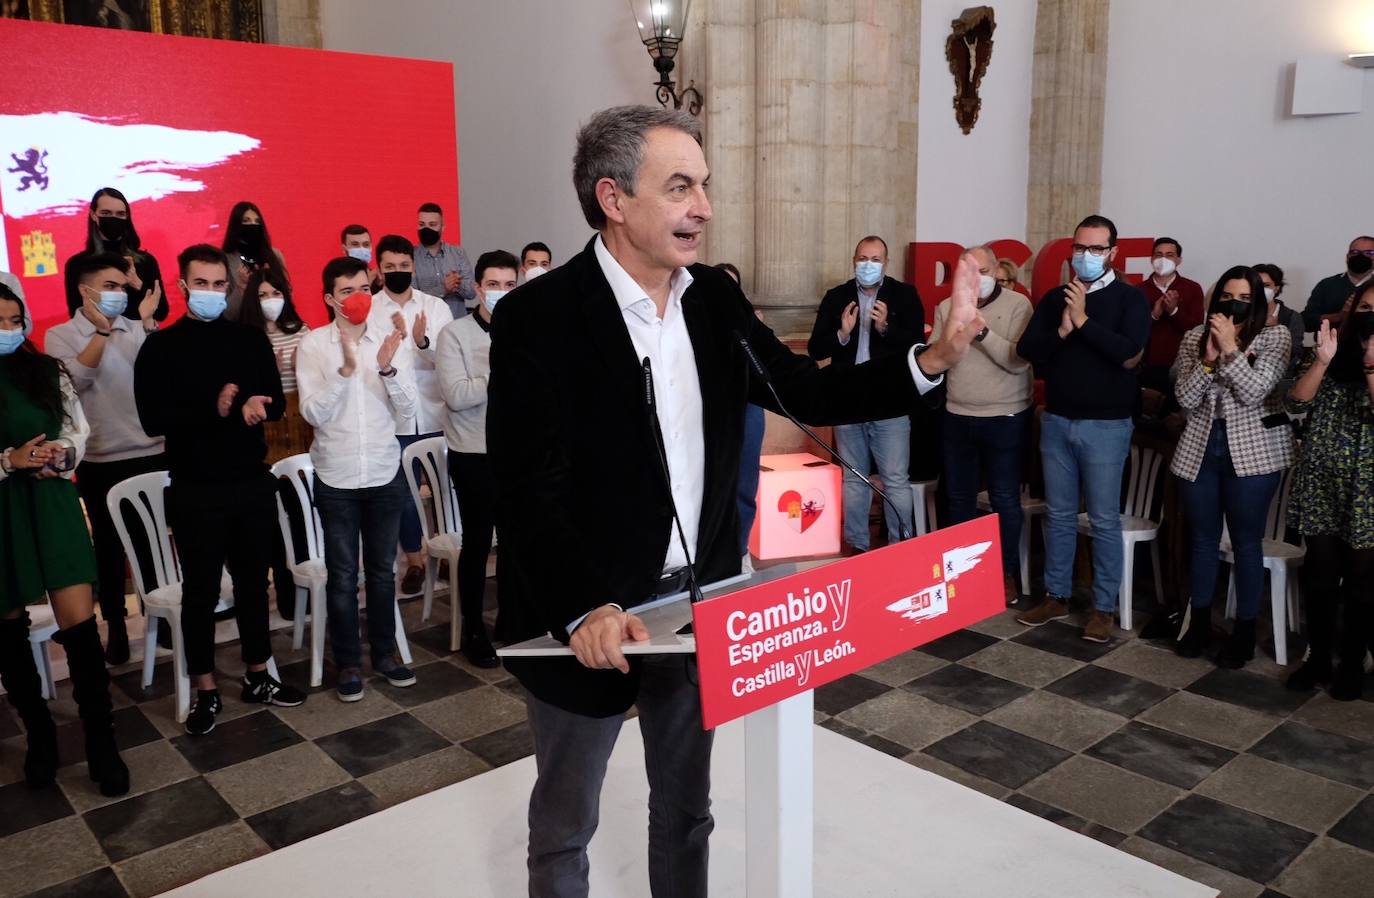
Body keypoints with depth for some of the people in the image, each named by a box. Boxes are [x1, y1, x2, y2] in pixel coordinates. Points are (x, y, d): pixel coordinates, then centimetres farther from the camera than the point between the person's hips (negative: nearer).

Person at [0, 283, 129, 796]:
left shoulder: (47, 372, 3)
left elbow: (78, 431, 10)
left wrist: (61, 455, -10)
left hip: (52, 506, 1)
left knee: (80, 624, -4)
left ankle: (101, 743, 4)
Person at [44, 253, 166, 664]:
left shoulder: (137, 330, 4)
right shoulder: (61, 336, 0)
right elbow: (76, 380, -17)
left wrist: (147, 323, -15)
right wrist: (102, 330, -20)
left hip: (152, 454, 1)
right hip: (100, 462, -1)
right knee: (109, 547, 9)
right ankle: (115, 627, 22)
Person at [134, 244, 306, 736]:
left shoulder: (250, 339, 6)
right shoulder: (160, 347, -3)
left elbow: (276, 401, 3)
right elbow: (153, 419, -11)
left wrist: (254, 405, -19)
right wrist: (212, 409, -24)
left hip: (252, 482, 3)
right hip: (195, 490, -3)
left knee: (253, 581, 13)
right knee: (200, 591, 5)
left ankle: (258, 677, 26)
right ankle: (205, 691, 18)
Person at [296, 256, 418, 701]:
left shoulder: (388, 336, -2)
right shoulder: (313, 344, -7)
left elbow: (407, 408, -6)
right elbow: (315, 414, -14)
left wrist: (387, 368, -23)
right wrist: (345, 368, -25)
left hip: (385, 473, 2)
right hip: (336, 479, -2)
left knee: (382, 570, 14)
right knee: (343, 576, 8)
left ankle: (385, 653, 29)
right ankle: (348, 664, 22)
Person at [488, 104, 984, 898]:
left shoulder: (716, 297, 1)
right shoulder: (537, 317, -18)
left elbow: (807, 392, 3)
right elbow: (529, 491, -21)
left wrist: (934, 359, -9)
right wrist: (584, 610, -33)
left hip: (699, 600, 5)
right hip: (588, 616, -5)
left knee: (686, 809, 24)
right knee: (565, 827, 17)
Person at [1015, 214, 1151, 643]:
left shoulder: (1130, 298, -3)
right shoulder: (1055, 297, 8)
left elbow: (1130, 355, -17)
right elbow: (1026, 349, 0)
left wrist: (1083, 320, -18)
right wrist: (1061, 330, -16)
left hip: (1106, 425, -4)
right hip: (1056, 421, 4)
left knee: (1104, 520, 2)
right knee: (1058, 515, 11)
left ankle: (1103, 608, 12)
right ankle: (1056, 597, 23)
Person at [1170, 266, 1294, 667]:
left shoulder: (1275, 337, -3)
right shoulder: (1194, 337, 4)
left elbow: (1254, 392, -16)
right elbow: (1186, 400, -4)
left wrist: (1230, 348, -21)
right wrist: (1208, 359, -17)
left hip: (1253, 450, -3)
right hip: (1199, 448, 3)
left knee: (1246, 541, 3)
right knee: (1203, 538, 13)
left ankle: (1245, 631, 16)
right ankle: (1199, 622, 27)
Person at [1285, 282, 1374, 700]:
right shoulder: (1338, 356, 7)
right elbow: (1297, 402, -3)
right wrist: (1321, 361, -15)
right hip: (1322, 484, 2)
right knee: (1319, 575, 6)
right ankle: (1318, 656, 20)